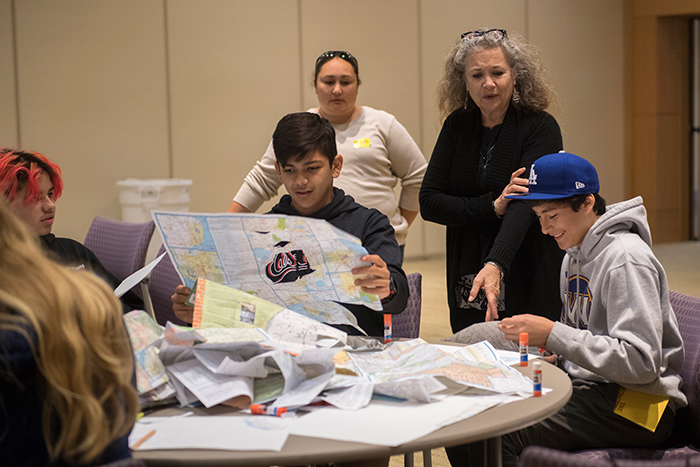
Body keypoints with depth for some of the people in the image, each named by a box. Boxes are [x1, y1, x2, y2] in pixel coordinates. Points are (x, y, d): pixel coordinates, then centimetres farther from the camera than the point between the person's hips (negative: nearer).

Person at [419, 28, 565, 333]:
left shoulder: (541, 127, -9)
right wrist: (492, 207, -16)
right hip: (467, 284, 4)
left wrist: (495, 265, -38)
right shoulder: (457, 126, 5)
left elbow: (524, 204, -23)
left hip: (530, 286, -4)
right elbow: (428, 202, -1)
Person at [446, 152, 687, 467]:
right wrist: (551, 353, 1)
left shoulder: (626, 259, -15)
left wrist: (553, 335, -22)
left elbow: (641, 362, -22)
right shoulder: (574, 256, 14)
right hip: (588, 387, 8)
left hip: (634, 406, -8)